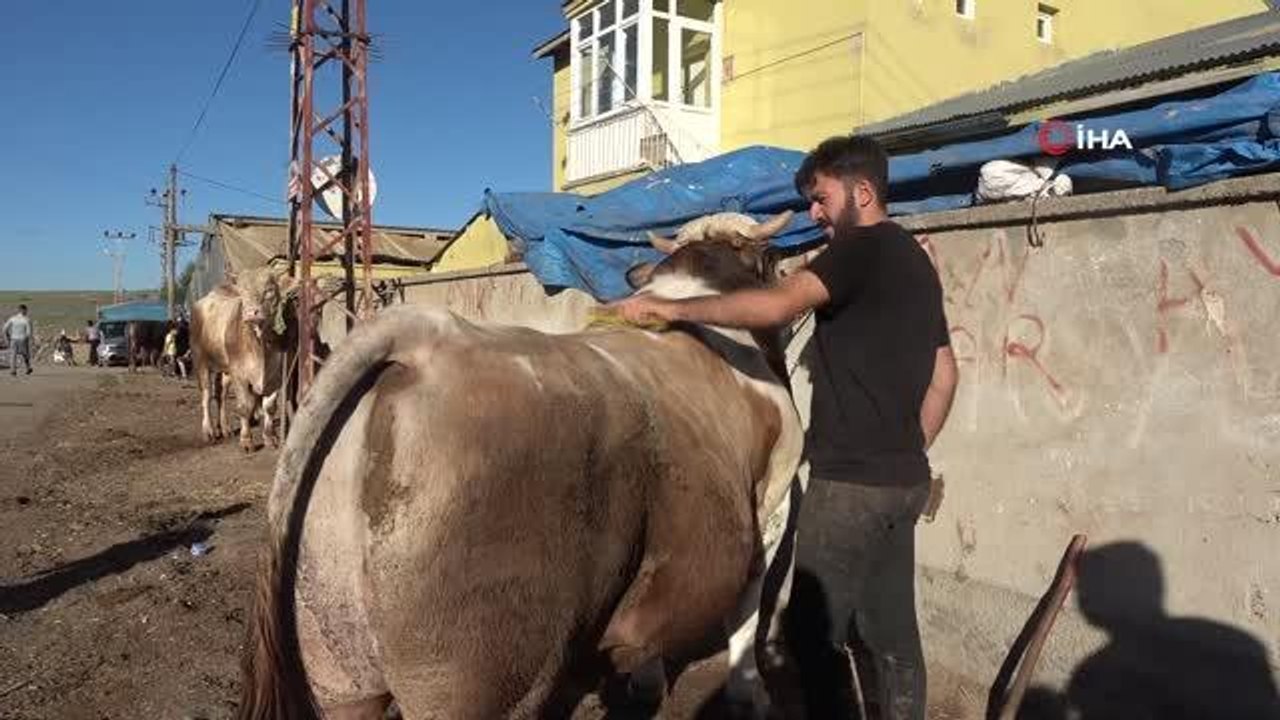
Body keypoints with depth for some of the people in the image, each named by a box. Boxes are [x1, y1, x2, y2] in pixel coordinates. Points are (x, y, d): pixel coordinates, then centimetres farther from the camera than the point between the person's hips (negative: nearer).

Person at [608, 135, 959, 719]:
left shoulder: (863, 247, -10)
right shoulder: (914, 260, 19)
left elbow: (776, 305, -25)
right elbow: (945, 374, 21)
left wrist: (669, 308, -20)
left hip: (852, 479, -9)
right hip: (901, 479, 9)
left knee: (814, 633, -2)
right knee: (889, 633, 13)